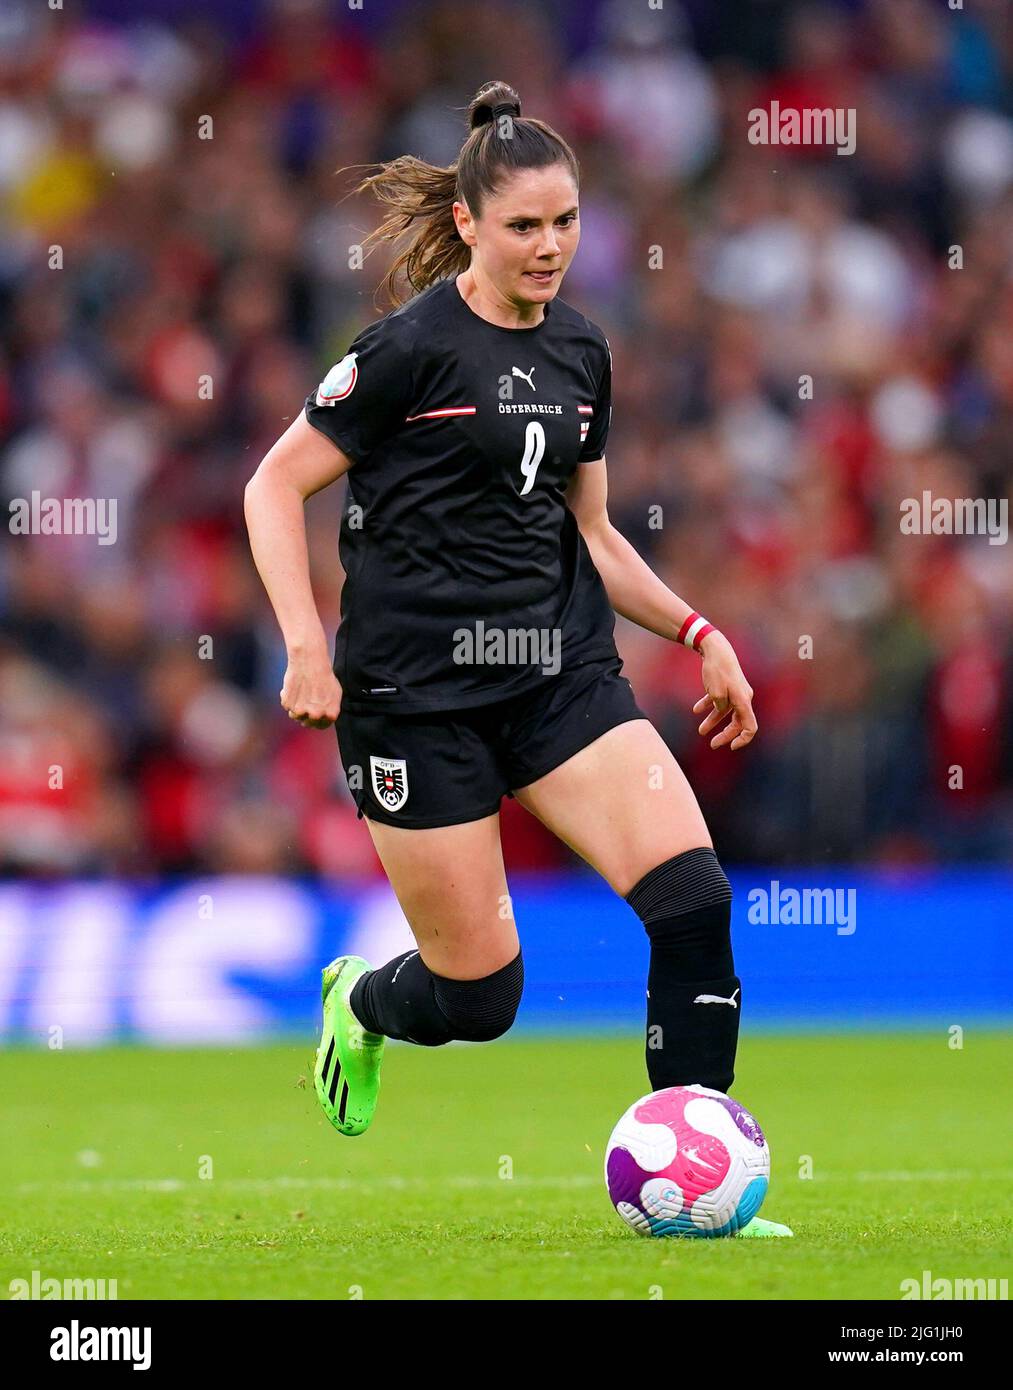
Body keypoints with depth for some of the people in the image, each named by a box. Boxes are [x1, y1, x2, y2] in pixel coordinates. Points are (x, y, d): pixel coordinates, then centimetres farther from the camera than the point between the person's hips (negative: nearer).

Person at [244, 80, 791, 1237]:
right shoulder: (415, 346, -10)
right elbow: (274, 486, -7)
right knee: (479, 993, -2)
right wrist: (305, 644, -18)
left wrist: (697, 632, 11)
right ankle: (358, 1004, 35)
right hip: (418, 690, -6)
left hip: (560, 671, 6)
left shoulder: (578, 353, 10)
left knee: (694, 897, -15)